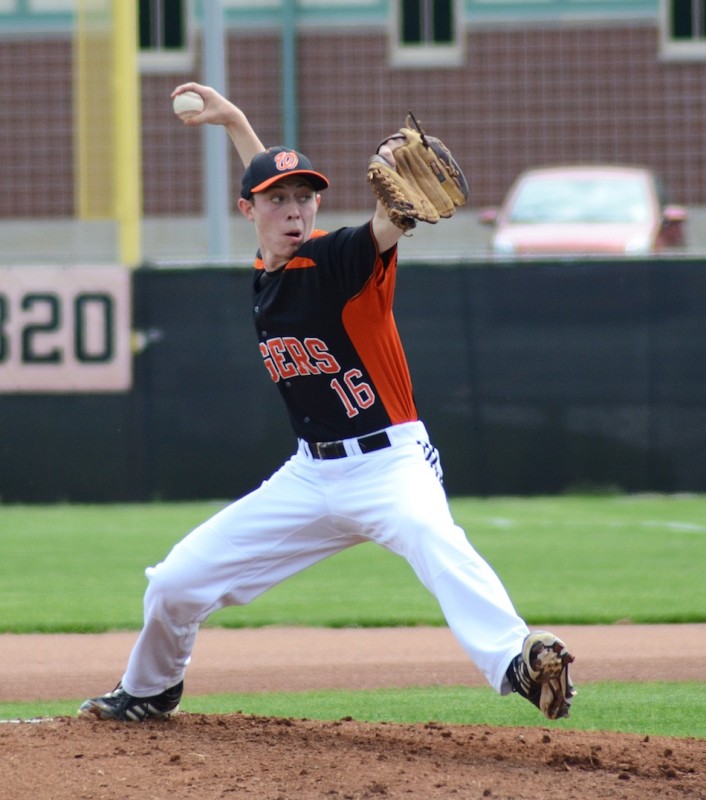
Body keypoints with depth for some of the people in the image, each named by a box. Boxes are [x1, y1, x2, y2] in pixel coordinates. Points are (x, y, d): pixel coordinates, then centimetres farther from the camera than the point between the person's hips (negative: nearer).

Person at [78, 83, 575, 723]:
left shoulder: (339, 259, -13)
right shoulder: (265, 270, 6)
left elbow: (389, 226, -36)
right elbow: (266, 182, 27)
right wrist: (233, 120, 31)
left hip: (389, 462, -7)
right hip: (311, 474, 7)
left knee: (434, 540, -41)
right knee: (176, 583, 11)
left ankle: (518, 662, -59)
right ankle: (149, 692, 39)